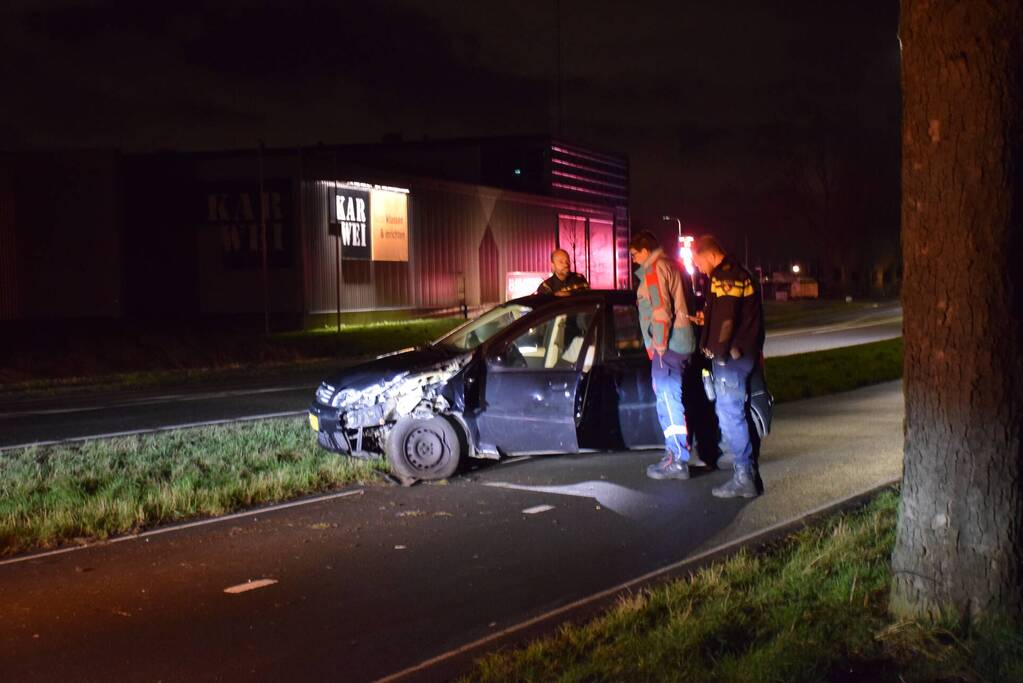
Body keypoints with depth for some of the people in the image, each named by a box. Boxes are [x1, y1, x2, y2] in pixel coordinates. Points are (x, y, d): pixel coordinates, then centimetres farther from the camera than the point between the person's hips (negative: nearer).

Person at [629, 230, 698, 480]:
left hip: (667, 346, -10)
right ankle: (675, 452, 21)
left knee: (669, 401, -10)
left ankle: (678, 460, -10)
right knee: (669, 400, 15)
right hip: (681, 343, 10)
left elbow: (661, 311, -19)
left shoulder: (655, 269, -11)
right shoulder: (670, 265, 19)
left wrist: (658, 346, -15)